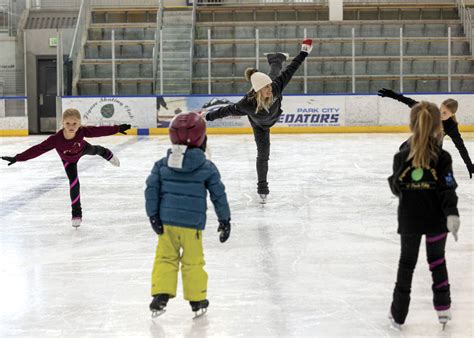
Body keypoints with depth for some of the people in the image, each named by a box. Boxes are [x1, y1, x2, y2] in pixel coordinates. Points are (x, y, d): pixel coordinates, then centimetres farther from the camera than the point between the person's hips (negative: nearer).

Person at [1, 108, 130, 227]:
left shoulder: (82, 131, -44)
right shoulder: (56, 139, -47)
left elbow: (99, 130, -34)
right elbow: (38, 149, -46)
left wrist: (117, 128, -30)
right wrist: (17, 158, -49)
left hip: (82, 149, 2)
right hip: (69, 160, -2)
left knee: (94, 150, 34)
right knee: (74, 182, -8)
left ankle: (107, 154, 73)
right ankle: (76, 213, 11)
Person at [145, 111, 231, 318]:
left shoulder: (162, 165, 1)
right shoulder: (207, 168, -4)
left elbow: (151, 189, -3)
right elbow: (218, 194, -1)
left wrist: (153, 215, 1)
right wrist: (225, 220, 8)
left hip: (167, 222, 2)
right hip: (192, 223, -2)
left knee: (165, 258, 13)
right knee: (193, 262, 9)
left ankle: (160, 295, 4)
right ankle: (197, 300, 19)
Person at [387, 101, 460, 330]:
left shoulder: (401, 157, -10)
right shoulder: (442, 158, -13)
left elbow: (396, 188, 1)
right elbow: (448, 191, -19)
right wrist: (452, 215, -22)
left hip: (409, 221, 1)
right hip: (436, 220, -1)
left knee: (406, 263, 13)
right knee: (437, 260, 18)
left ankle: (398, 314, 15)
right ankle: (443, 307, 21)